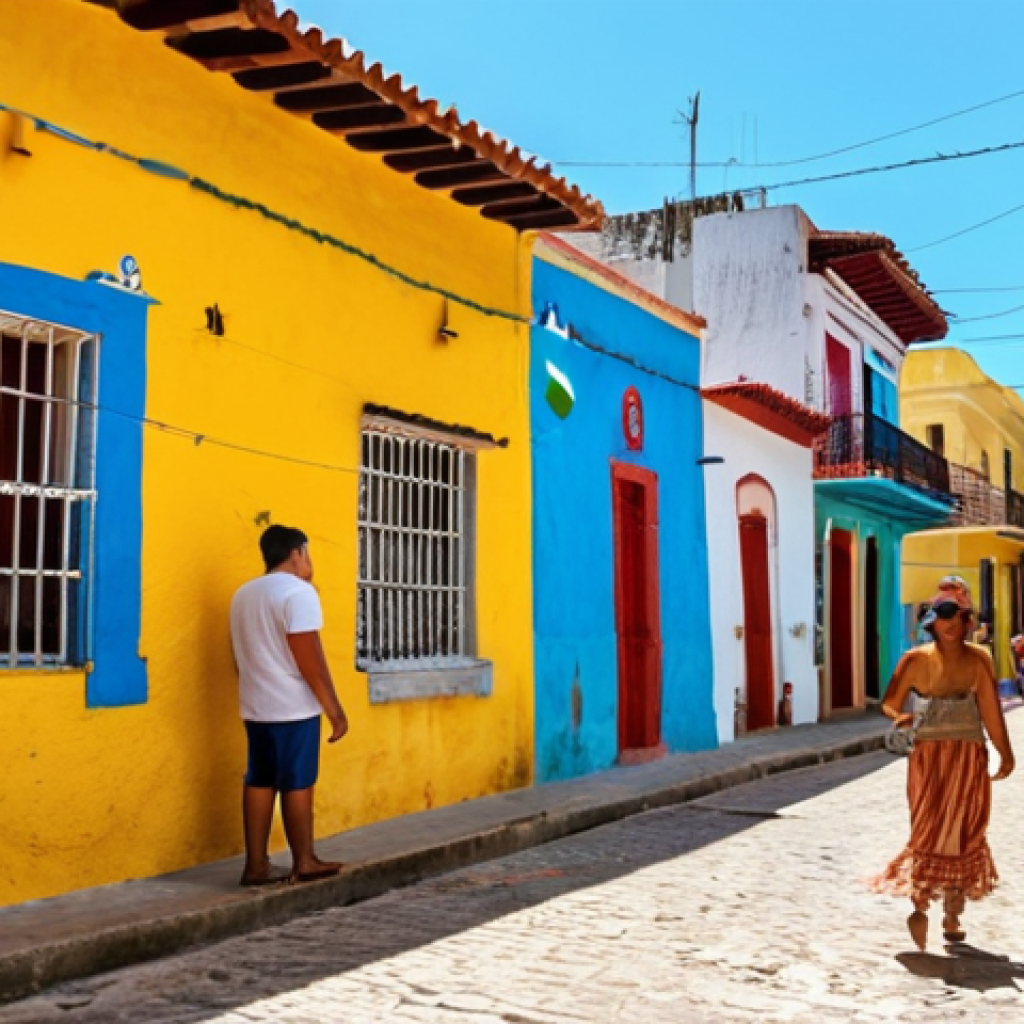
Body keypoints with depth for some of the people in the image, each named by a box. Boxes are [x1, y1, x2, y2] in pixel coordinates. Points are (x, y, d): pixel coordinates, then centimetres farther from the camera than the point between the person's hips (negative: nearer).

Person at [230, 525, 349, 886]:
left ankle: (256, 864, 11)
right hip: (293, 707, -8)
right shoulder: (298, 591, -14)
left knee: (259, 781, 9)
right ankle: (303, 863, 9)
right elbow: (309, 658, -18)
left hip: (256, 706, 8)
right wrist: (335, 709, -14)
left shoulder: (243, 594, 12)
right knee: (297, 784, 1)